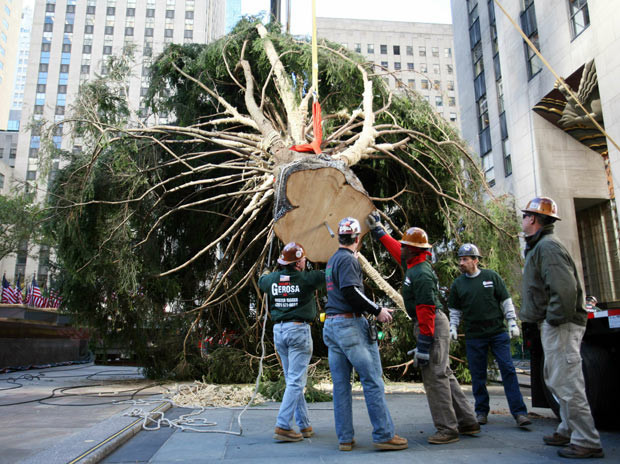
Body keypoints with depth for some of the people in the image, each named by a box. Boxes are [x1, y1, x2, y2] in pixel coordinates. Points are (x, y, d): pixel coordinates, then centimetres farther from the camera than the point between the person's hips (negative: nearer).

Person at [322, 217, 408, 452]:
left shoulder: (332, 260, 18)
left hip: (331, 325, 9)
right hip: (350, 324, -9)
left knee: (340, 384, 9)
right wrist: (377, 310, -14)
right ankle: (383, 435, -1)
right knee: (373, 380, -4)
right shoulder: (348, 259, -9)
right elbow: (351, 292, -20)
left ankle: (345, 438, 13)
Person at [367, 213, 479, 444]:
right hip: (431, 324, 11)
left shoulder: (422, 274, -20)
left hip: (433, 326, -11)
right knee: (444, 375, 15)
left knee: (435, 377, -5)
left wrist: (424, 344, -24)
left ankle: (447, 429, 3)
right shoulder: (413, 264, 10)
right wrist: (377, 229, 33)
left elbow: (426, 310, -24)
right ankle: (467, 422, 23)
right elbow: (395, 248, 27)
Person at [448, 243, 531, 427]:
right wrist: (452, 328, 2)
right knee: (478, 375, 6)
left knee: (508, 370, -3)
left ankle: (519, 412, 2)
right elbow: (454, 310, 12)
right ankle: (481, 411, 18)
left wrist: (512, 322, 0)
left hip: (498, 332, -1)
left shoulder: (492, 276, 2)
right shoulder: (457, 284, 6)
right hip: (473, 336, 1)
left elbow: (506, 301, 5)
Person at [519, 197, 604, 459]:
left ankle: (587, 442, 2)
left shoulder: (547, 247, -16)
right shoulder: (538, 247, 18)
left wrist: (555, 320, -22)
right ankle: (569, 431, 30)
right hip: (551, 324, 11)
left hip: (560, 326, -11)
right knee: (556, 380, 18)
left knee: (566, 383, -7)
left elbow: (565, 288, -27)